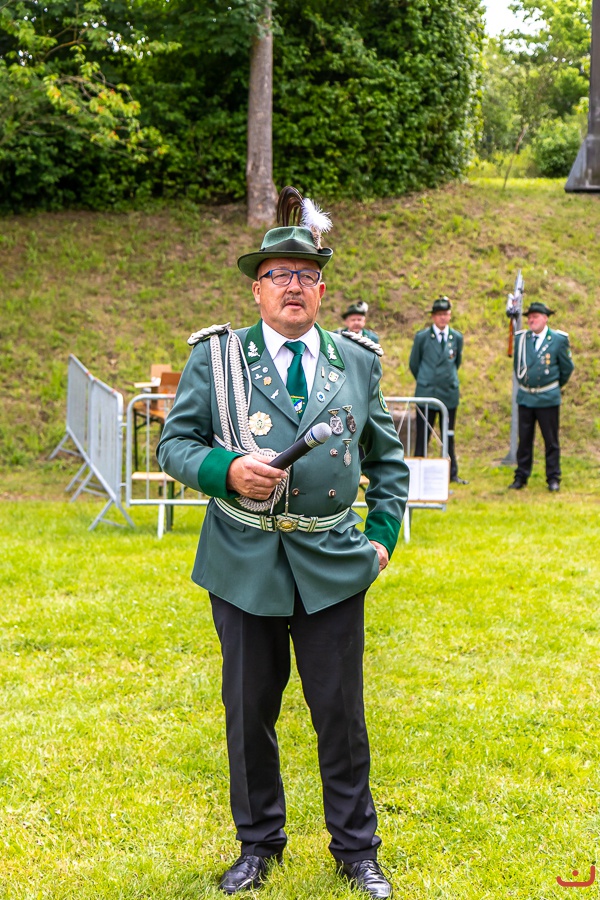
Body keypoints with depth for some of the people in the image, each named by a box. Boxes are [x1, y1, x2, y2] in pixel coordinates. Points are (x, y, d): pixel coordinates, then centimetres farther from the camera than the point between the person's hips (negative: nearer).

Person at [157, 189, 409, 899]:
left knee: (341, 714, 7)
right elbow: (173, 444, 1)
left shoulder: (357, 362, 7)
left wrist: (383, 535, 6)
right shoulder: (215, 357, 1)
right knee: (248, 713, 10)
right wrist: (226, 469, -18)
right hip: (244, 565, 0)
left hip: (333, 565, 1)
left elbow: (387, 458, 16)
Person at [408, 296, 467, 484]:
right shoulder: (421, 337, -1)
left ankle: (452, 474, 13)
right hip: (426, 393, -2)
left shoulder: (457, 338, 5)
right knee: (423, 436, 1)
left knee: (449, 436, 8)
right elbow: (413, 364, 9)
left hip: (449, 393, 2)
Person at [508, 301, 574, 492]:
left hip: (548, 398, -3)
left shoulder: (558, 339, -4)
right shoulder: (521, 338, 4)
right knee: (524, 440, 7)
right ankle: (521, 477, 14)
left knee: (551, 440, 2)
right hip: (525, 397, 3)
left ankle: (553, 478, 9)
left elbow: (567, 368, 7)